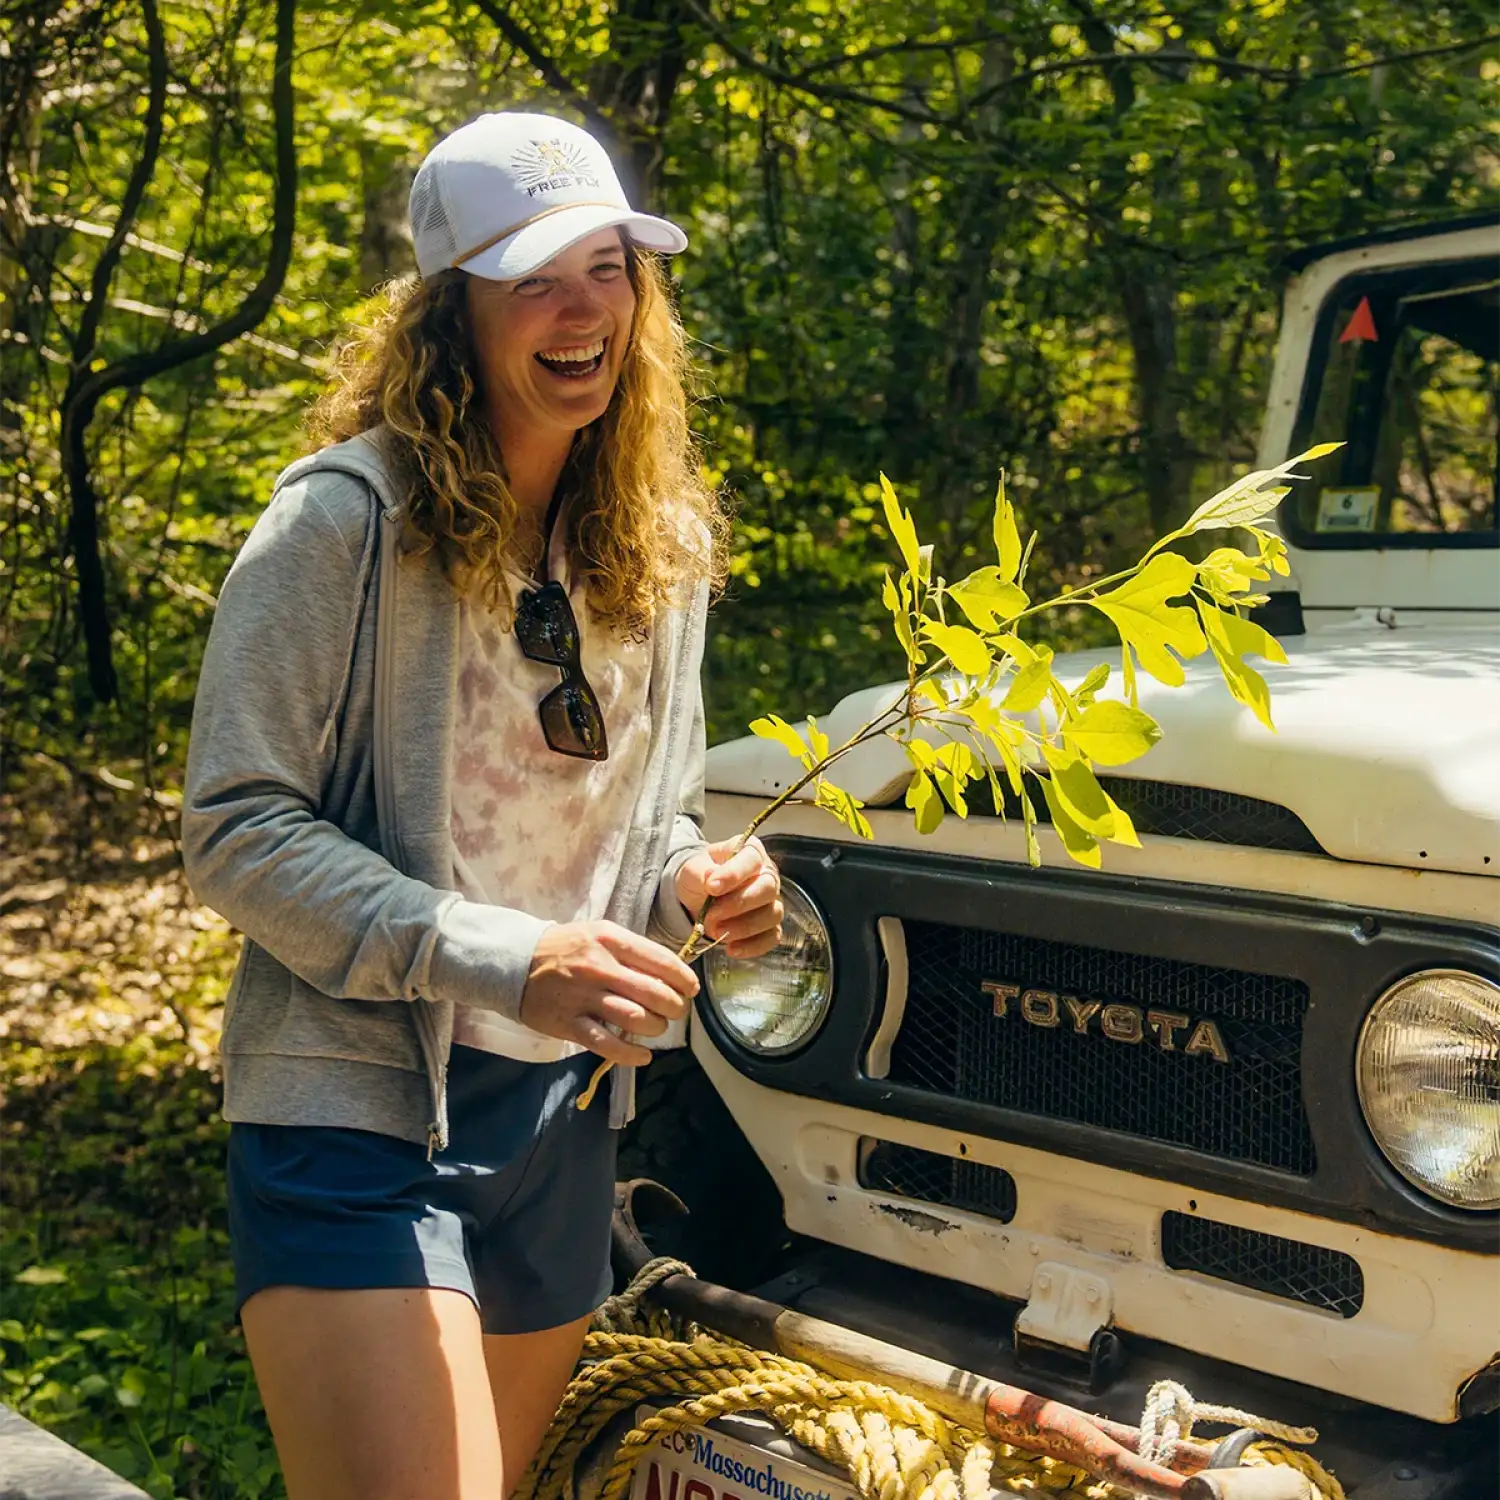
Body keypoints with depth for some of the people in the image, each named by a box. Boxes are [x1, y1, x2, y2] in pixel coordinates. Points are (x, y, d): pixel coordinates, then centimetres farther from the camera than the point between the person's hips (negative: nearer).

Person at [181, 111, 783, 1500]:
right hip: (357, 1107, -6)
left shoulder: (660, 542, 6)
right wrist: (508, 961, -24)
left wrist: (693, 882, -6)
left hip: (563, 1118, 6)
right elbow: (234, 826, -15)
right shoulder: (347, 516, -13)